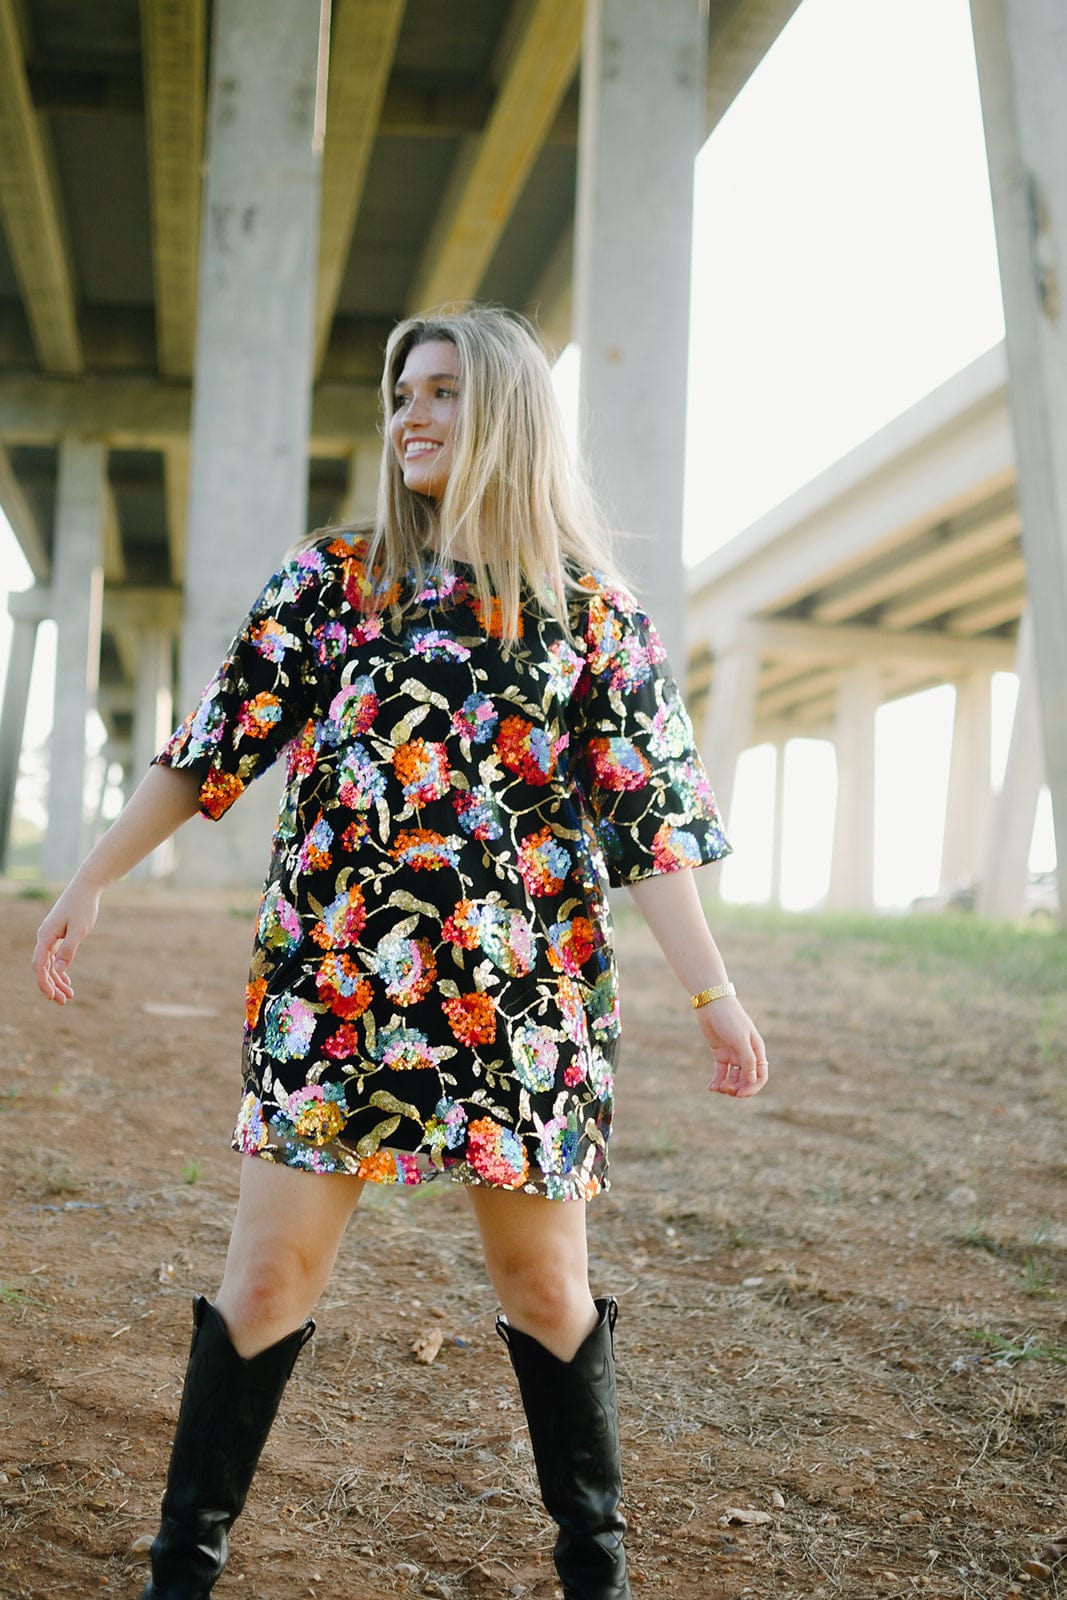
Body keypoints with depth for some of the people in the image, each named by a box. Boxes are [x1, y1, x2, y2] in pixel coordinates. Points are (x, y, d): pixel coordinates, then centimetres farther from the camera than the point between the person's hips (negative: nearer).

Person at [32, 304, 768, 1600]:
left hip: (520, 1000, 0)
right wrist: (92, 879, 7)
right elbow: (212, 747, 9)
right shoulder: (329, 579, 8)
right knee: (270, 1273, 1)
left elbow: (646, 818, 1)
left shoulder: (592, 614, 4)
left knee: (545, 1283, 8)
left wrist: (712, 994, -5)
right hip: (327, 985, 1)